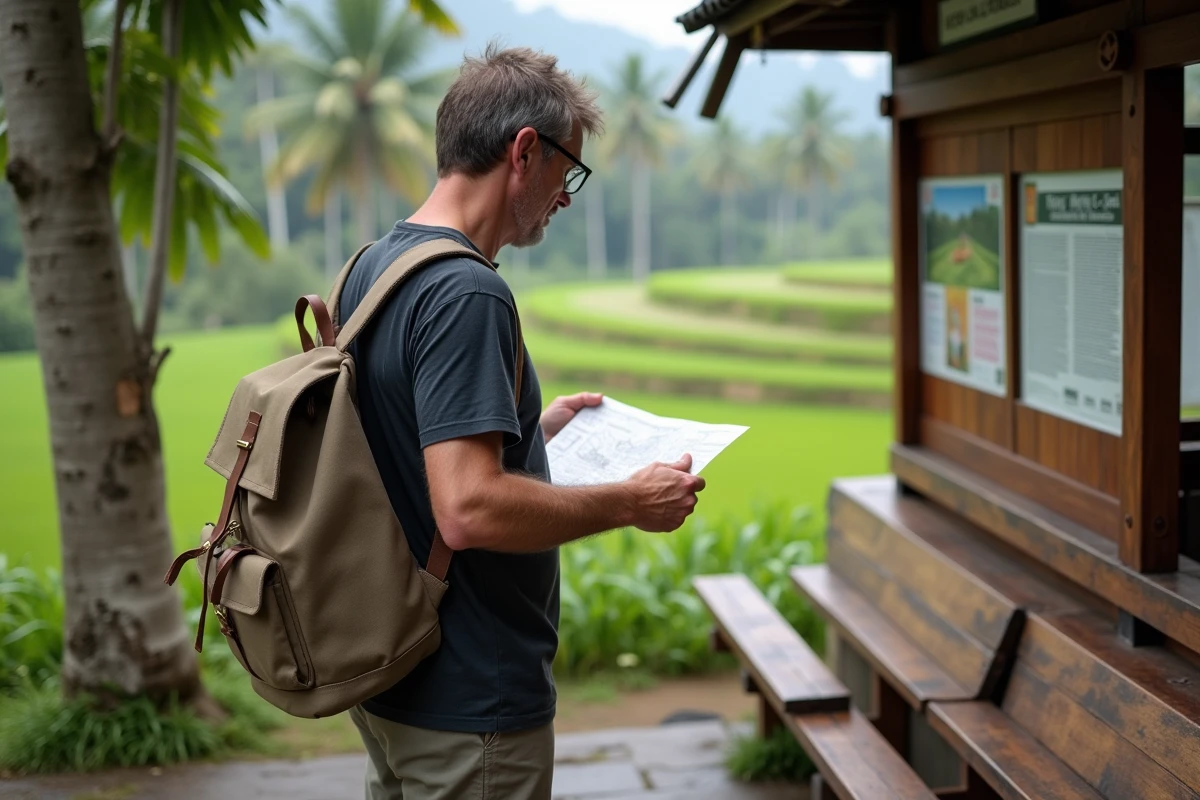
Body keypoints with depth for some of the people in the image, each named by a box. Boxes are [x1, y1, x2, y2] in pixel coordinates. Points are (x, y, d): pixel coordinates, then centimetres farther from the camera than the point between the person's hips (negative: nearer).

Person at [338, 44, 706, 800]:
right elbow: (469, 508, -31)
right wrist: (630, 502, -19)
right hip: (469, 701, -9)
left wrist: (532, 431, 16)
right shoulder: (466, 292, -24)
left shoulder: (372, 267, 6)